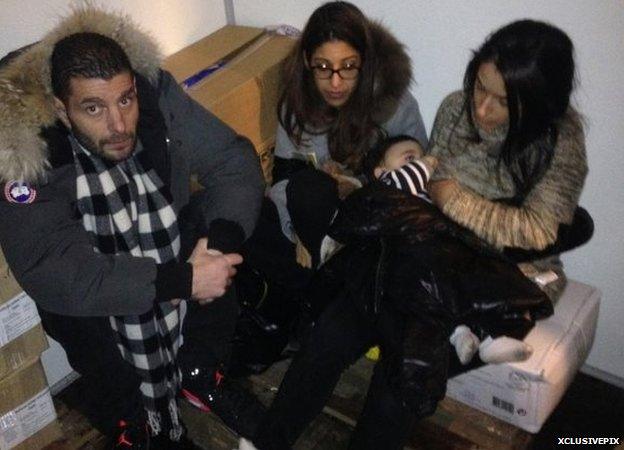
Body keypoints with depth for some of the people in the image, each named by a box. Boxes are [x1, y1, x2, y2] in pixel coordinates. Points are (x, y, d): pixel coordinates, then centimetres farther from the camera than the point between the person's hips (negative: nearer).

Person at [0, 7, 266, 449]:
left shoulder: (157, 93, -17)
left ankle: (200, 374, 9)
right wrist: (181, 281, -37)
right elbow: (51, 274, -33)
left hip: (179, 253, 3)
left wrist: (220, 238, -32)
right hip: (90, 290, -2)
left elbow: (234, 158, -14)